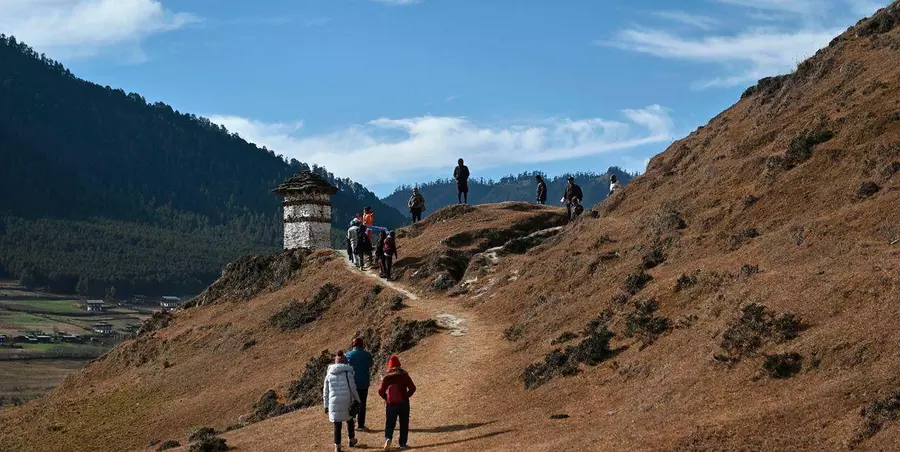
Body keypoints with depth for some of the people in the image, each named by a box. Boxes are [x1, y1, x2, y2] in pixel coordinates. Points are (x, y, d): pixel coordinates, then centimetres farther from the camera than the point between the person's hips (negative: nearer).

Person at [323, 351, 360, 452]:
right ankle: (351, 440, 34)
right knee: (349, 420, 23)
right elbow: (353, 389, -6)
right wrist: (357, 400, 7)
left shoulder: (329, 375, 4)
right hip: (347, 402, -1)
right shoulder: (347, 373, -5)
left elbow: (326, 392, 8)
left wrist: (326, 406, 14)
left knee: (337, 426, 7)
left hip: (334, 403, 1)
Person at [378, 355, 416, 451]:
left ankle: (388, 438, -17)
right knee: (404, 423, 11)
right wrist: (406, 396, 2)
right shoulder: (404, 375, -7)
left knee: (390, 423, 9)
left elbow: (381, 391, -6)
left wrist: (387, 398, 8)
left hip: (390, 404, 1)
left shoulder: (386, 378, -4)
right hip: (403, 403, -1)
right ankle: (403, 443, 12)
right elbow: (412, 388, -11)